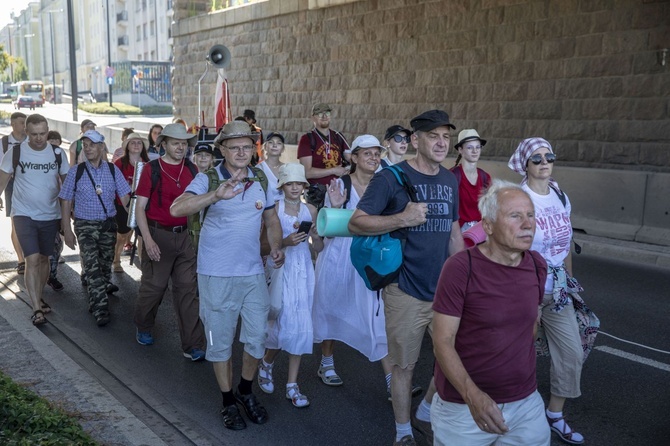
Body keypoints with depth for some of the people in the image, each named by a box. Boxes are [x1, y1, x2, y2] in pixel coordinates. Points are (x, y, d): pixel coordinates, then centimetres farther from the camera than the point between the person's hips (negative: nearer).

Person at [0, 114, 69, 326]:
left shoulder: (57, 153, -3)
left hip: (50, 215, 3)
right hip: (24, 214, -3)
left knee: (44, 258, 14)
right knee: (32, 259, -13)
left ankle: (38, 298, 31)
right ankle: (36, 309, -10)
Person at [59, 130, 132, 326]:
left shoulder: (113, 170, -1)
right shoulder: (76, 172, -4)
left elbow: (125, 197, -2)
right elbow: (65, 201, -1)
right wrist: (67, 230, -5)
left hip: (109, 224, 2)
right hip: (85, 225, -2)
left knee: (105, 266, 12)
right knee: (92, 268, -14)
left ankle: (95, 302, 33)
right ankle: (101, 309, -11)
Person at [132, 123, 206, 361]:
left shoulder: (191, 169, 5)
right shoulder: (152, 169, -6)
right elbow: (139, 207, -7)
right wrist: (148, 240, -16)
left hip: (184, 235, 3)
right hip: (158, 234, -3)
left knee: (187, 289, 3)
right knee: (153, 286, 7)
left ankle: (193, 346, 8)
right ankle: (143, 328, 36)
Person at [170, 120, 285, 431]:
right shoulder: (208, 179, -12)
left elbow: (272, 219, 17)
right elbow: (177, 209, -29)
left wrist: (276, 247, -2)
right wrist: (216, 195, -44)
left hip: (253, 273, 4)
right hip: (216, 275, -4)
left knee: (258, 337, 10)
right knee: (220, 341, 10)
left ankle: (246, 391, 35)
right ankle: (228, 401, 29)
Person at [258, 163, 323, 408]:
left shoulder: (310, 210, 7)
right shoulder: (274, 208, -3)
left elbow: (318, 248, 10)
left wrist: (315, 236, -11)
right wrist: (286, 242, -22)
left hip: (303, 271, 4)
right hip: (281, 268, -3)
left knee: (301, 327, 3)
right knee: (284, 324, -4)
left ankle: (292, 386, 13)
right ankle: (266, 363, 29)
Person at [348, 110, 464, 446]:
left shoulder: (451, 181, 9)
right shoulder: (391, 178, -9)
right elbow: (356, 223, -13)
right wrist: (401, 219, -25)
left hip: (446, 289, 6)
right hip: (406, 291, -5)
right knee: (404, 365, 7)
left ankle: (425, 414, 38)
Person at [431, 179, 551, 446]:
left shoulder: (537, 266, 0)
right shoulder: (460, 268, -18)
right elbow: (443, 342, -18)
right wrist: (472, 396, -29)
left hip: (527, 402, 5)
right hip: (463, 405, -4)